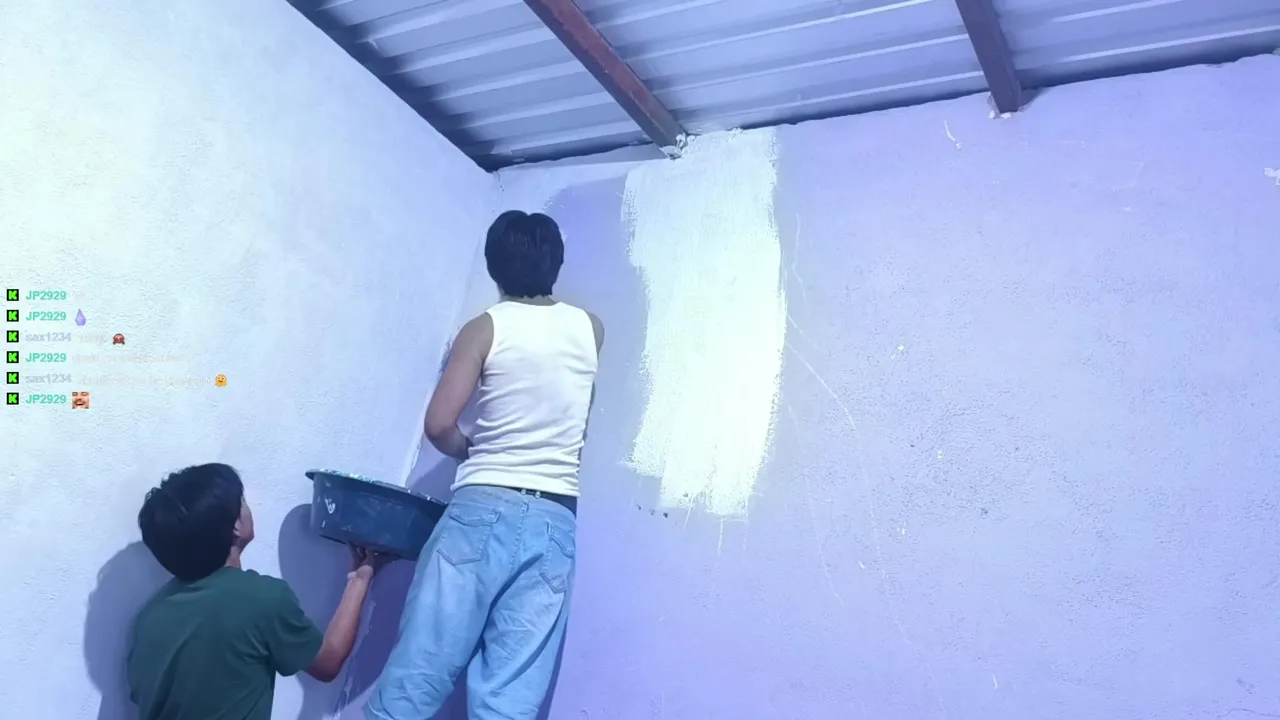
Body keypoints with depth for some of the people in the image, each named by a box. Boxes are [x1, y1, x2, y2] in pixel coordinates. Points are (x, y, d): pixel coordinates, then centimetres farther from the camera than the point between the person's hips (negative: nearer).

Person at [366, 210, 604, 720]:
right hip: (555, 522, 3)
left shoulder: (485, 328, 1)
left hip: (484, 509, -3)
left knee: (416, 677, 2)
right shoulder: (590, 330, 12)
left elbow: (439, 425, -7)